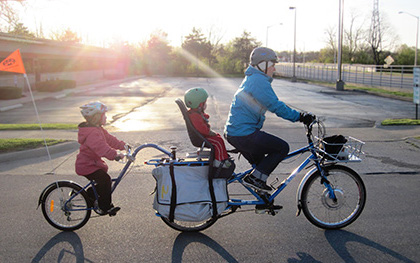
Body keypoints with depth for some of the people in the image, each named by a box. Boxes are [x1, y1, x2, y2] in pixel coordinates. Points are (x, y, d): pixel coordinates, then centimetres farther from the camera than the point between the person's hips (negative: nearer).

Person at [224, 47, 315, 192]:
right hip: (244, 135, -11)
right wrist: (299, 116, -14)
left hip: (234, 132, 11)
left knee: (261, 165, 22)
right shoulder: (259, 80, -13)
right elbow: (276, 106, -19)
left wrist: (299, 115, 24)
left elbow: (274, 105, 27)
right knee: (282, 148, -6)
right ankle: (255, 177, -6)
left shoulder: (251, 79, 21)